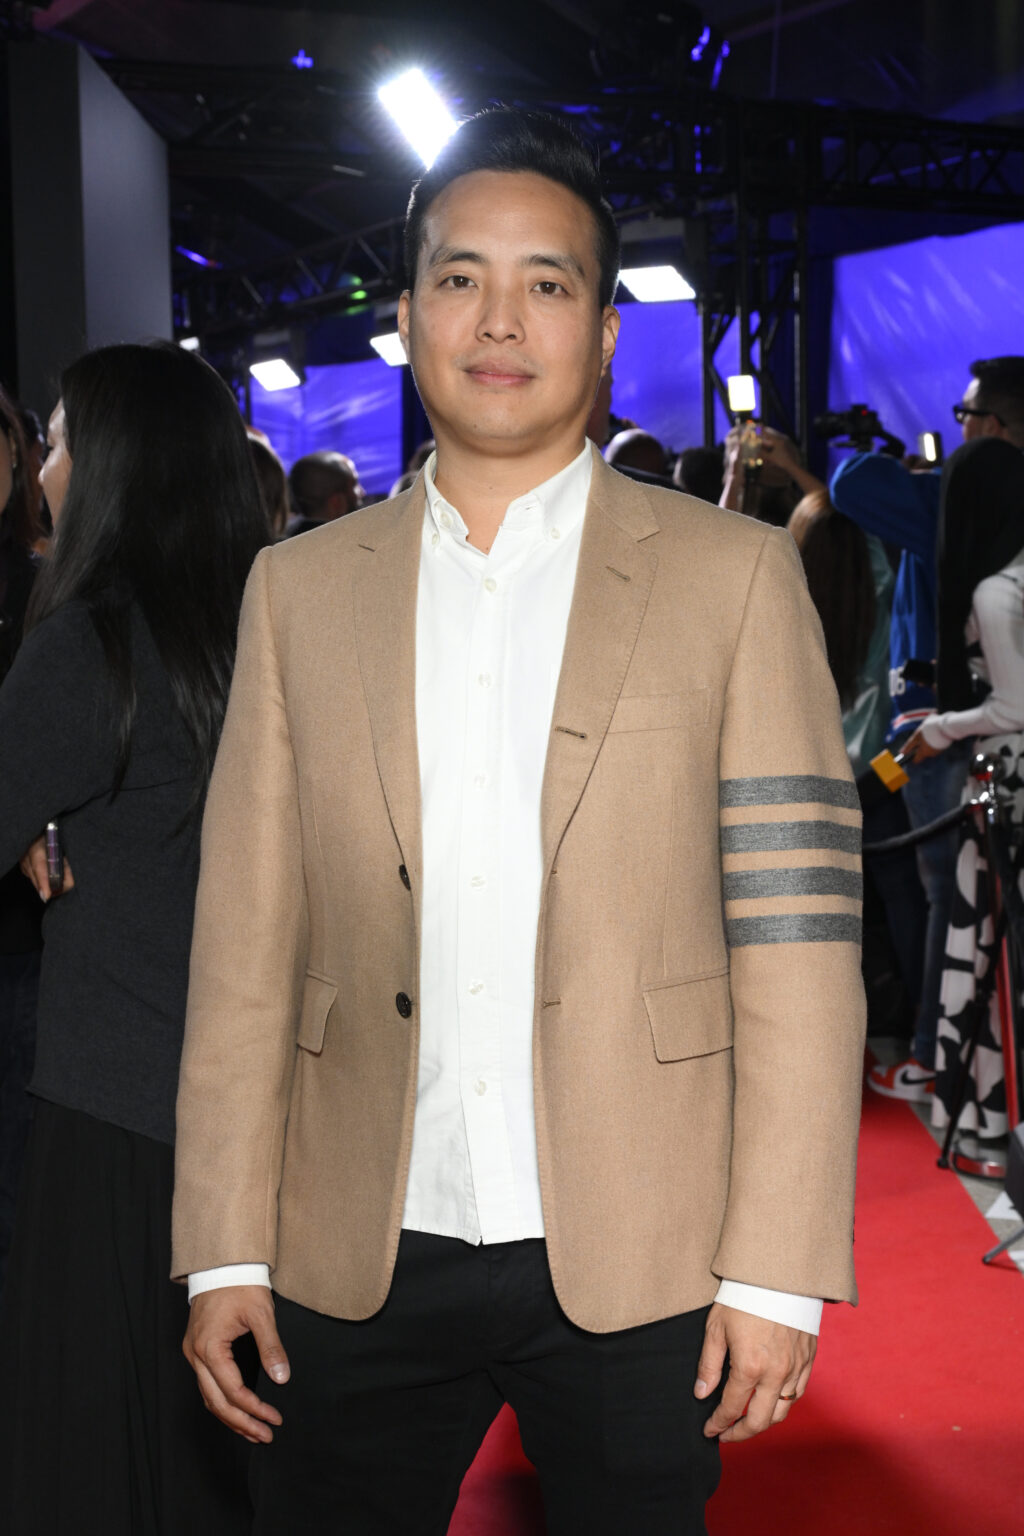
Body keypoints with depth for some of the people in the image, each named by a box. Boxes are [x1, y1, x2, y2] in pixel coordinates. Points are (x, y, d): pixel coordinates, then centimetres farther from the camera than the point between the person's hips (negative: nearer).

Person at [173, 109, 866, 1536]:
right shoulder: (301, 587, 6)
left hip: (637, 1261, -1)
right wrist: (225, 1251, 0)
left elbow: (798, 944, -5)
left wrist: (778, 1271, -9)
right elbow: (246, 940, 4)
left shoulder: (735, 574, -1)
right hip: (357, 1263, 2)